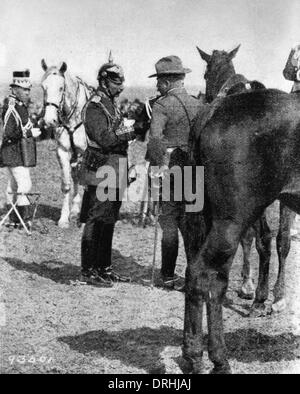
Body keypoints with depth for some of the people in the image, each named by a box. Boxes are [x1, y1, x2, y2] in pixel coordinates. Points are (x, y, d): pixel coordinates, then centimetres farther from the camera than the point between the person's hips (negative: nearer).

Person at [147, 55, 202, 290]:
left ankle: (168, 276, 12)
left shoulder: (162, 105, -9)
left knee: (169, 225, 5)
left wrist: (160, 165, -20)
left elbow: (155, 137, -24)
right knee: (189, 224, 11)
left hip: (170, 171, -5)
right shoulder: (198, 105, 9)